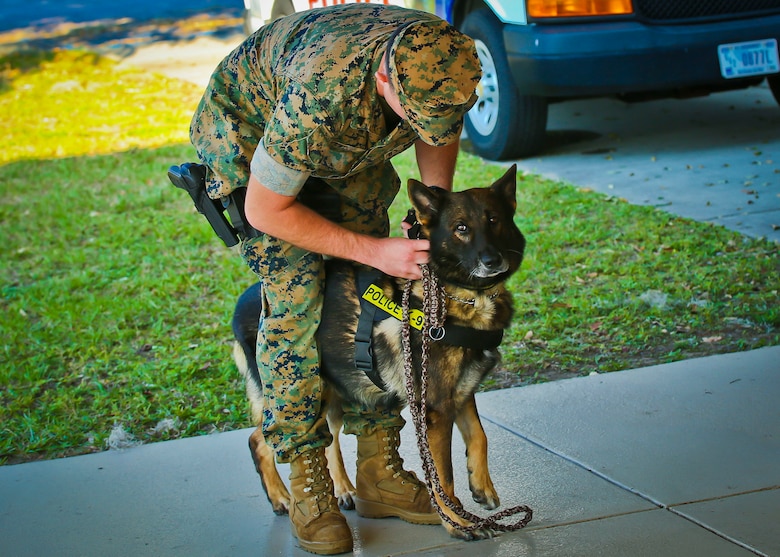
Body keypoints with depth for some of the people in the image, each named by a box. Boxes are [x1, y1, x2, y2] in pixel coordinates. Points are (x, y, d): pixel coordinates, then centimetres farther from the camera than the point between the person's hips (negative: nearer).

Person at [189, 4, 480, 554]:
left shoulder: (447, 64, -29)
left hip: (347, 141, 6)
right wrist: (374, 250, -28)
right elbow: (264, 210, -28)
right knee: (295, 297, -16)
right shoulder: (321, 98, -45)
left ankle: (379, 471, 10)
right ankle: (308, 483, -5)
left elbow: (440, 131, -1)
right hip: (247, 126, -5)